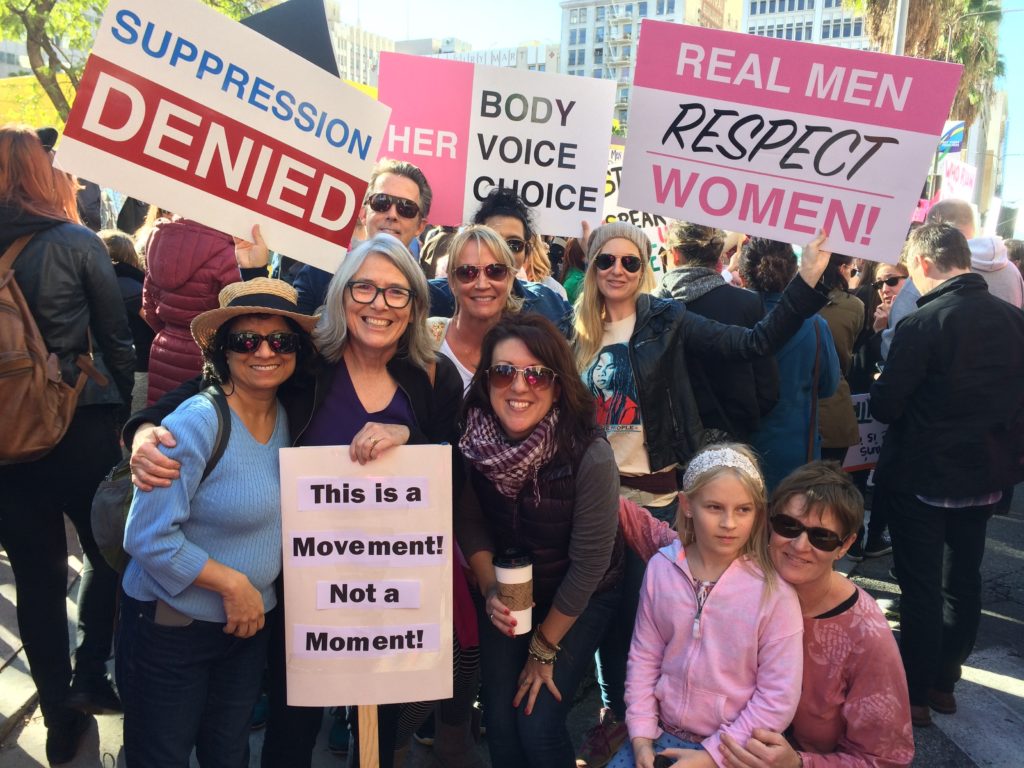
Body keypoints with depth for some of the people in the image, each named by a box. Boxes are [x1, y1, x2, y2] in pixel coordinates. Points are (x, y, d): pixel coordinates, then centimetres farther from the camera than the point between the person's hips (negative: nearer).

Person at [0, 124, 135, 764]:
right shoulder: (76, 243, -7)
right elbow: (117, 340, -3)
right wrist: (127, 410, 8)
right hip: (81, 427, -3)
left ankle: (60, 711, 22)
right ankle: (91, 679, 18)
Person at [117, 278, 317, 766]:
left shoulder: (288, 418, -1)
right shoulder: (197, 423, -22)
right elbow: (147, 537, -22)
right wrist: (233, 583, -18)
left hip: (250, 622, 6)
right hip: (170, 623, -5)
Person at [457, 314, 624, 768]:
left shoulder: (590, 456, -30)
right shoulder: (471, 440, -19)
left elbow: (588, 565, -21)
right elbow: (469, 522, -2)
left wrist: (545, 648, -11)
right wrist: (489, 588, -16)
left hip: (579, 599, -3)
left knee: (539, 726, -5)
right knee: (500, 720, 6)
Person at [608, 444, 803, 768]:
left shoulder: (774, 590, -17)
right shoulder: (661, 568, -7)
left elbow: (779, 697, -13)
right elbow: (644, 656, 2)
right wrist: (641, 735, -2)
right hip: (661, 733, 3)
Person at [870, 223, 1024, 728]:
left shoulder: (921, 325, -21)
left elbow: (884, 407, -17)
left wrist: (882, 382, 3)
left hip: (923, 477, -6)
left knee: (921, 588, 6)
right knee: (963, 581, 18)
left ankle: (916, 695, 18)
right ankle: (945, 682, 32)